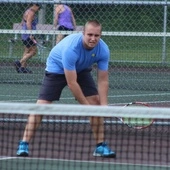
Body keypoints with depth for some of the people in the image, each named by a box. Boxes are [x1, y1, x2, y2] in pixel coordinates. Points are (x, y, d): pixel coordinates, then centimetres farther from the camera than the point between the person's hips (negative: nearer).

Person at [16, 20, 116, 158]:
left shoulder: (103, 50, -25)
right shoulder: (71, 48, -40)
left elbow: (102, 80, -18)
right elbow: (72, 83, -36)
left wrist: (104, 105, -29)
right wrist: (86, 105, -31)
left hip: (81, 69, 5)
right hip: (57, 68, -5)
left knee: (96, 102, -7)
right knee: (42, 105, -15)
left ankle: (100, 146, 3)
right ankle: (24, 145, -9)